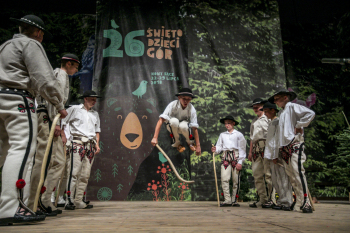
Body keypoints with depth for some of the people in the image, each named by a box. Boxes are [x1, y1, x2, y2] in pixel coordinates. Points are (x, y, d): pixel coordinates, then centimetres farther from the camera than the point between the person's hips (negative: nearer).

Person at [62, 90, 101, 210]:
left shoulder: (95, 114, 23)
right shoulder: (74, 109, 7)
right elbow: (63, 123, 4)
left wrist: (97, 144, 13)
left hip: (91, 145, 5)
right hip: (77, 143, -5)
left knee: (85, 175, 2)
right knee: (74, 172, -14)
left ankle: (79, 201, 7)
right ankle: (69, 201, -10)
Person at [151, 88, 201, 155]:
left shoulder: (192, 109, -22)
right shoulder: (173, 105, -27)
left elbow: (194, 128, -22)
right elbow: (161, 120, -35)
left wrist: (198, 146, -26)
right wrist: (155, 137, -45)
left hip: (184, 125, 1)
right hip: (172, 127, 0)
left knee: (183, 126, -37)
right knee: (174, 121, -37)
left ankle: (190, 142, -2)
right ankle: (176, 143, -11)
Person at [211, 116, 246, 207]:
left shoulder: (239, 134, 5)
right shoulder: (222, 135, 16)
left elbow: (242, 149, 1)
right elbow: (219, 146, 14)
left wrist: (240, 162, -7)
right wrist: (215, 150, -10)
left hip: (236, 156, -2)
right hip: (225, 156, 3)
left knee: (236, 180, 0)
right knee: (224, 179, -8)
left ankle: (234, 200, 10)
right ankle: (227, 200, -1)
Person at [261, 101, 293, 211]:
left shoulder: (277, 122, -8)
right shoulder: (270, 123, 20)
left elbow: (278, 140, -15)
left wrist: (275, 156, -18)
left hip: (278, 155, -9)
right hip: (271, 156, 9)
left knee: (282, 179, -5)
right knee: (276, 180, 11)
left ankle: (286, 203, 0)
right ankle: (282, 201, 18)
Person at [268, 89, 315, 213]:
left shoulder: (292, 107, -1)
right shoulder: (282, 112, 24)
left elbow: (310, 113, -15)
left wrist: (298, 126, -11)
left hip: (294, 144, -8)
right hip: (284, 147, 8)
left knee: (298, 172, -14)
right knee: (291, 175, 6)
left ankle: (305, 202, -10)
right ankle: (298, 202, 11)